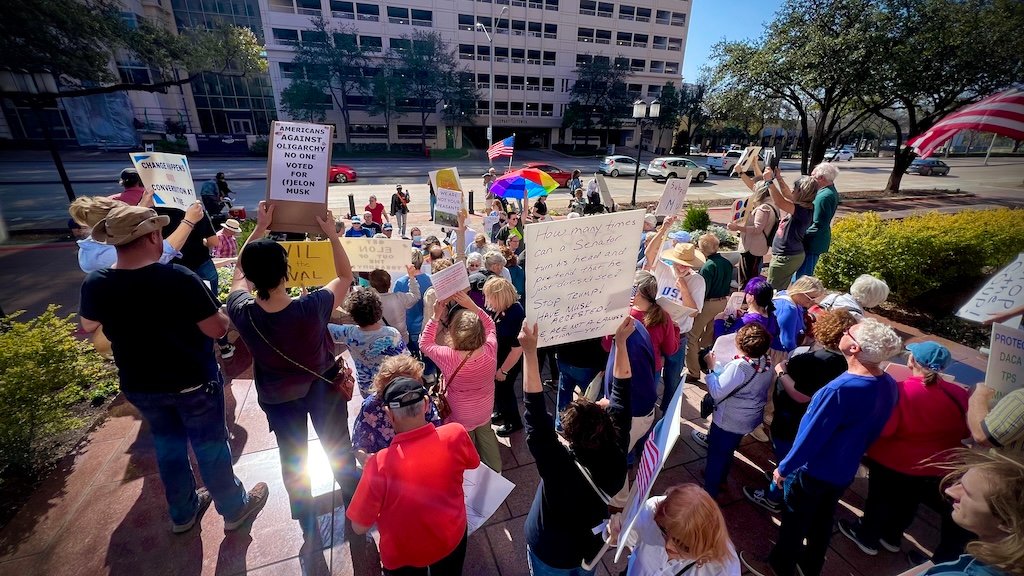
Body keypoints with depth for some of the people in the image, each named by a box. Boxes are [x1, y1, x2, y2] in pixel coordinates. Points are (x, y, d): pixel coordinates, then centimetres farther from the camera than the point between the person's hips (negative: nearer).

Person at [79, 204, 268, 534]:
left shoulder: (95, 285, -12)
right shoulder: (178, 279, -28)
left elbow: (88, 327, 9)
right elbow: (218, 330, -23)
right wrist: (221, 311, -3)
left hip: (139, 387, 5)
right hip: (194, 383, -4)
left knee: (167, 446, 24)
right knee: (210, 447, 13)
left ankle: (183, 513, 43)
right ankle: (235, 509, 32)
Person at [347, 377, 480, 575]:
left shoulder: (380, 465, -35)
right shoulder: (455, 434, -29)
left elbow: (360, 527, -19)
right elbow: (472, 463, -5)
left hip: (403, 555, -1)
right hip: (452, 537, 2)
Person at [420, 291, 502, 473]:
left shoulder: (448, 357, -36)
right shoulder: (490, 350, -29)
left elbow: (425, 344, -15)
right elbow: (490, 326, -6)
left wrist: (436, 316, -17)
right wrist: (473, 306, -15)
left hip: (461, 416, -3)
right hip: (485, 410, 4)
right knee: (486, 434, 32)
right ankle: (495, 470, 53)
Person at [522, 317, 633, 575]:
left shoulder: (560, 468, -43)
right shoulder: (616, 459, -30)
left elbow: (536, 417, -45)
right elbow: (621, 397, -25)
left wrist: (530, 351, -50)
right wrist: (621, 342, -24)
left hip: (550, 552, -3)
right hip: (592, 546, 4)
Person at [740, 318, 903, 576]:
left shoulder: (841, 390, -35)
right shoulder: (888, 384, -10)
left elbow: (811, 436, -26)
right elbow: (872, 431, 5)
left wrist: (784, 467, -12)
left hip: (814, 470, -7)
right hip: (844, 470, 7)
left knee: (794, 521, 16)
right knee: (823, 519, 26)